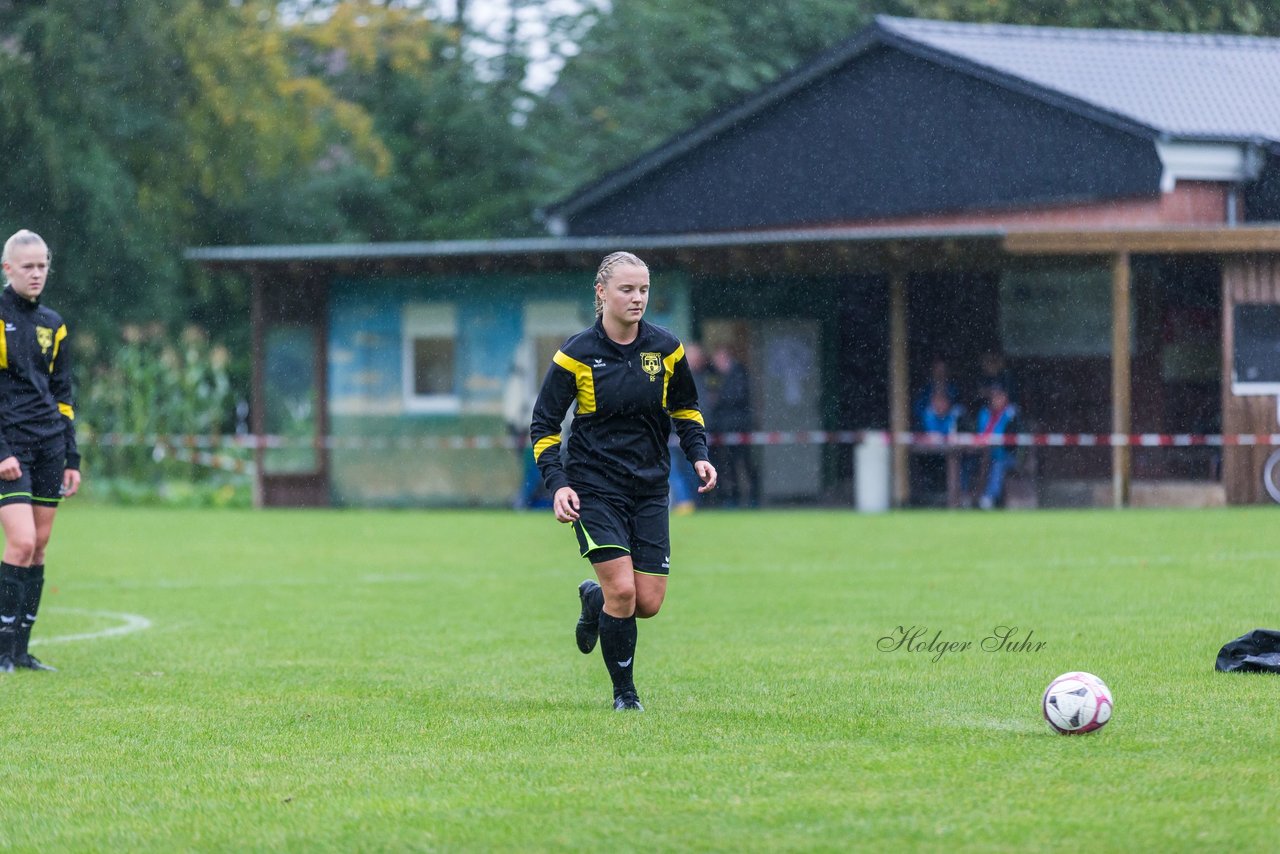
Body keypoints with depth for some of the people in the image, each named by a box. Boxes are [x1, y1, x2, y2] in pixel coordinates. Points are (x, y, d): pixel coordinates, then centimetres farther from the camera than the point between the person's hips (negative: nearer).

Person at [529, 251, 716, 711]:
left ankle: (593, 601, 34)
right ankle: (624, 692, 4)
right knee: (622, 591, -16)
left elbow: (686, 407, 17)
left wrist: (698, 454, 0)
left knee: (648, 602, -2)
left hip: (649, 489, 4)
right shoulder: (577, 354, -9)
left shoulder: (665, 348, 0)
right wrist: (557, 483, -15)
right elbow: (543, 425, -2)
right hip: (594, 487, -4)